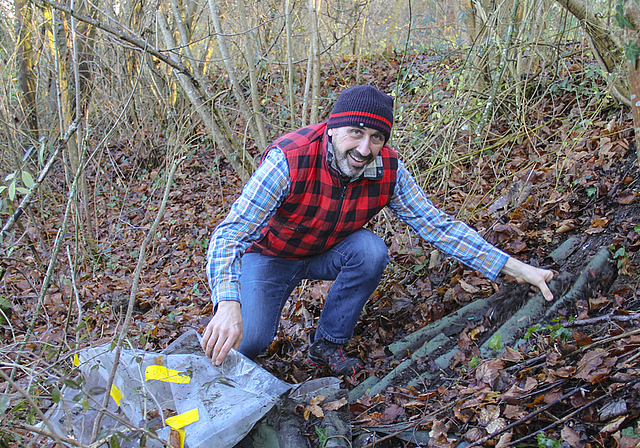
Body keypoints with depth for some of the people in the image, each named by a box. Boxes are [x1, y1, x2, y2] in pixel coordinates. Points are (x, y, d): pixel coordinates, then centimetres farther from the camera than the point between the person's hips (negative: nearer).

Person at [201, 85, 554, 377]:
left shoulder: (388, 170, -20)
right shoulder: (289, 160, -35)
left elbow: (438, 226, -13)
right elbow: (229, 233, -38)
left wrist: (513, 268, -19)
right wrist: (228, 305, -56)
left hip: (325, 254, 4)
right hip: (269, 255, -4)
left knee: (372, 250, -27)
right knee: (249, 340, -26)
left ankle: (327, 345, -7)